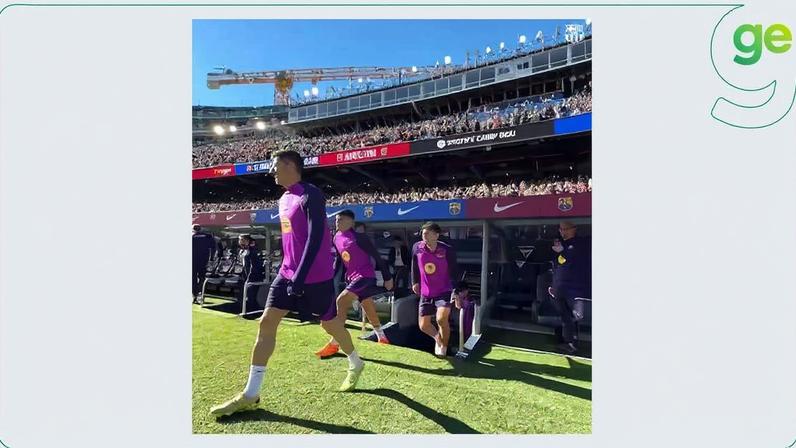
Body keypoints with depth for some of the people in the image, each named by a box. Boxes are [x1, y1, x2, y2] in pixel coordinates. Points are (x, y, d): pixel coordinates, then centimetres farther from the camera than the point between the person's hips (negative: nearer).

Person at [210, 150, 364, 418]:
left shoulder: (310, 195, -15)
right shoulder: (284, 200, 13)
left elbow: (316, 238, -23)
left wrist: (300, 276, -26)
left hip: (316, 276, -8)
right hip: (287, 273, 8)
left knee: (329, 323, 8)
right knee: (266, 322, 1)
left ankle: (356, 364, 35)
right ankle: (250, 395, 10)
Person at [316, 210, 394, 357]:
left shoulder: (359, 237, -17)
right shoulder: (337, 238, 6)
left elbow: (377, 257, -12)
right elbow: (338, 260, 18)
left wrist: (388, 277, -10)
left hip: (365, 276, -8)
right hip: (352, 278, 8)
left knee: (341, 301, -20)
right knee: (369, 309, 18)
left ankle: (334, 344, -14)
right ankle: (382, 337, 38)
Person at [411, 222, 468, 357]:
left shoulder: (447, 250, -17)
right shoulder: (417, 248, -9)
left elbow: (454, 272, -10)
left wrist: (456, 293, -13)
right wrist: (415, 282, 12)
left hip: (444, 291, -4)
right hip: (425, 293, 4)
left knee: (441, 319, -25)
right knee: (424, 325, 4)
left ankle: (443, 347, 3)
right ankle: (438, 338, 38)